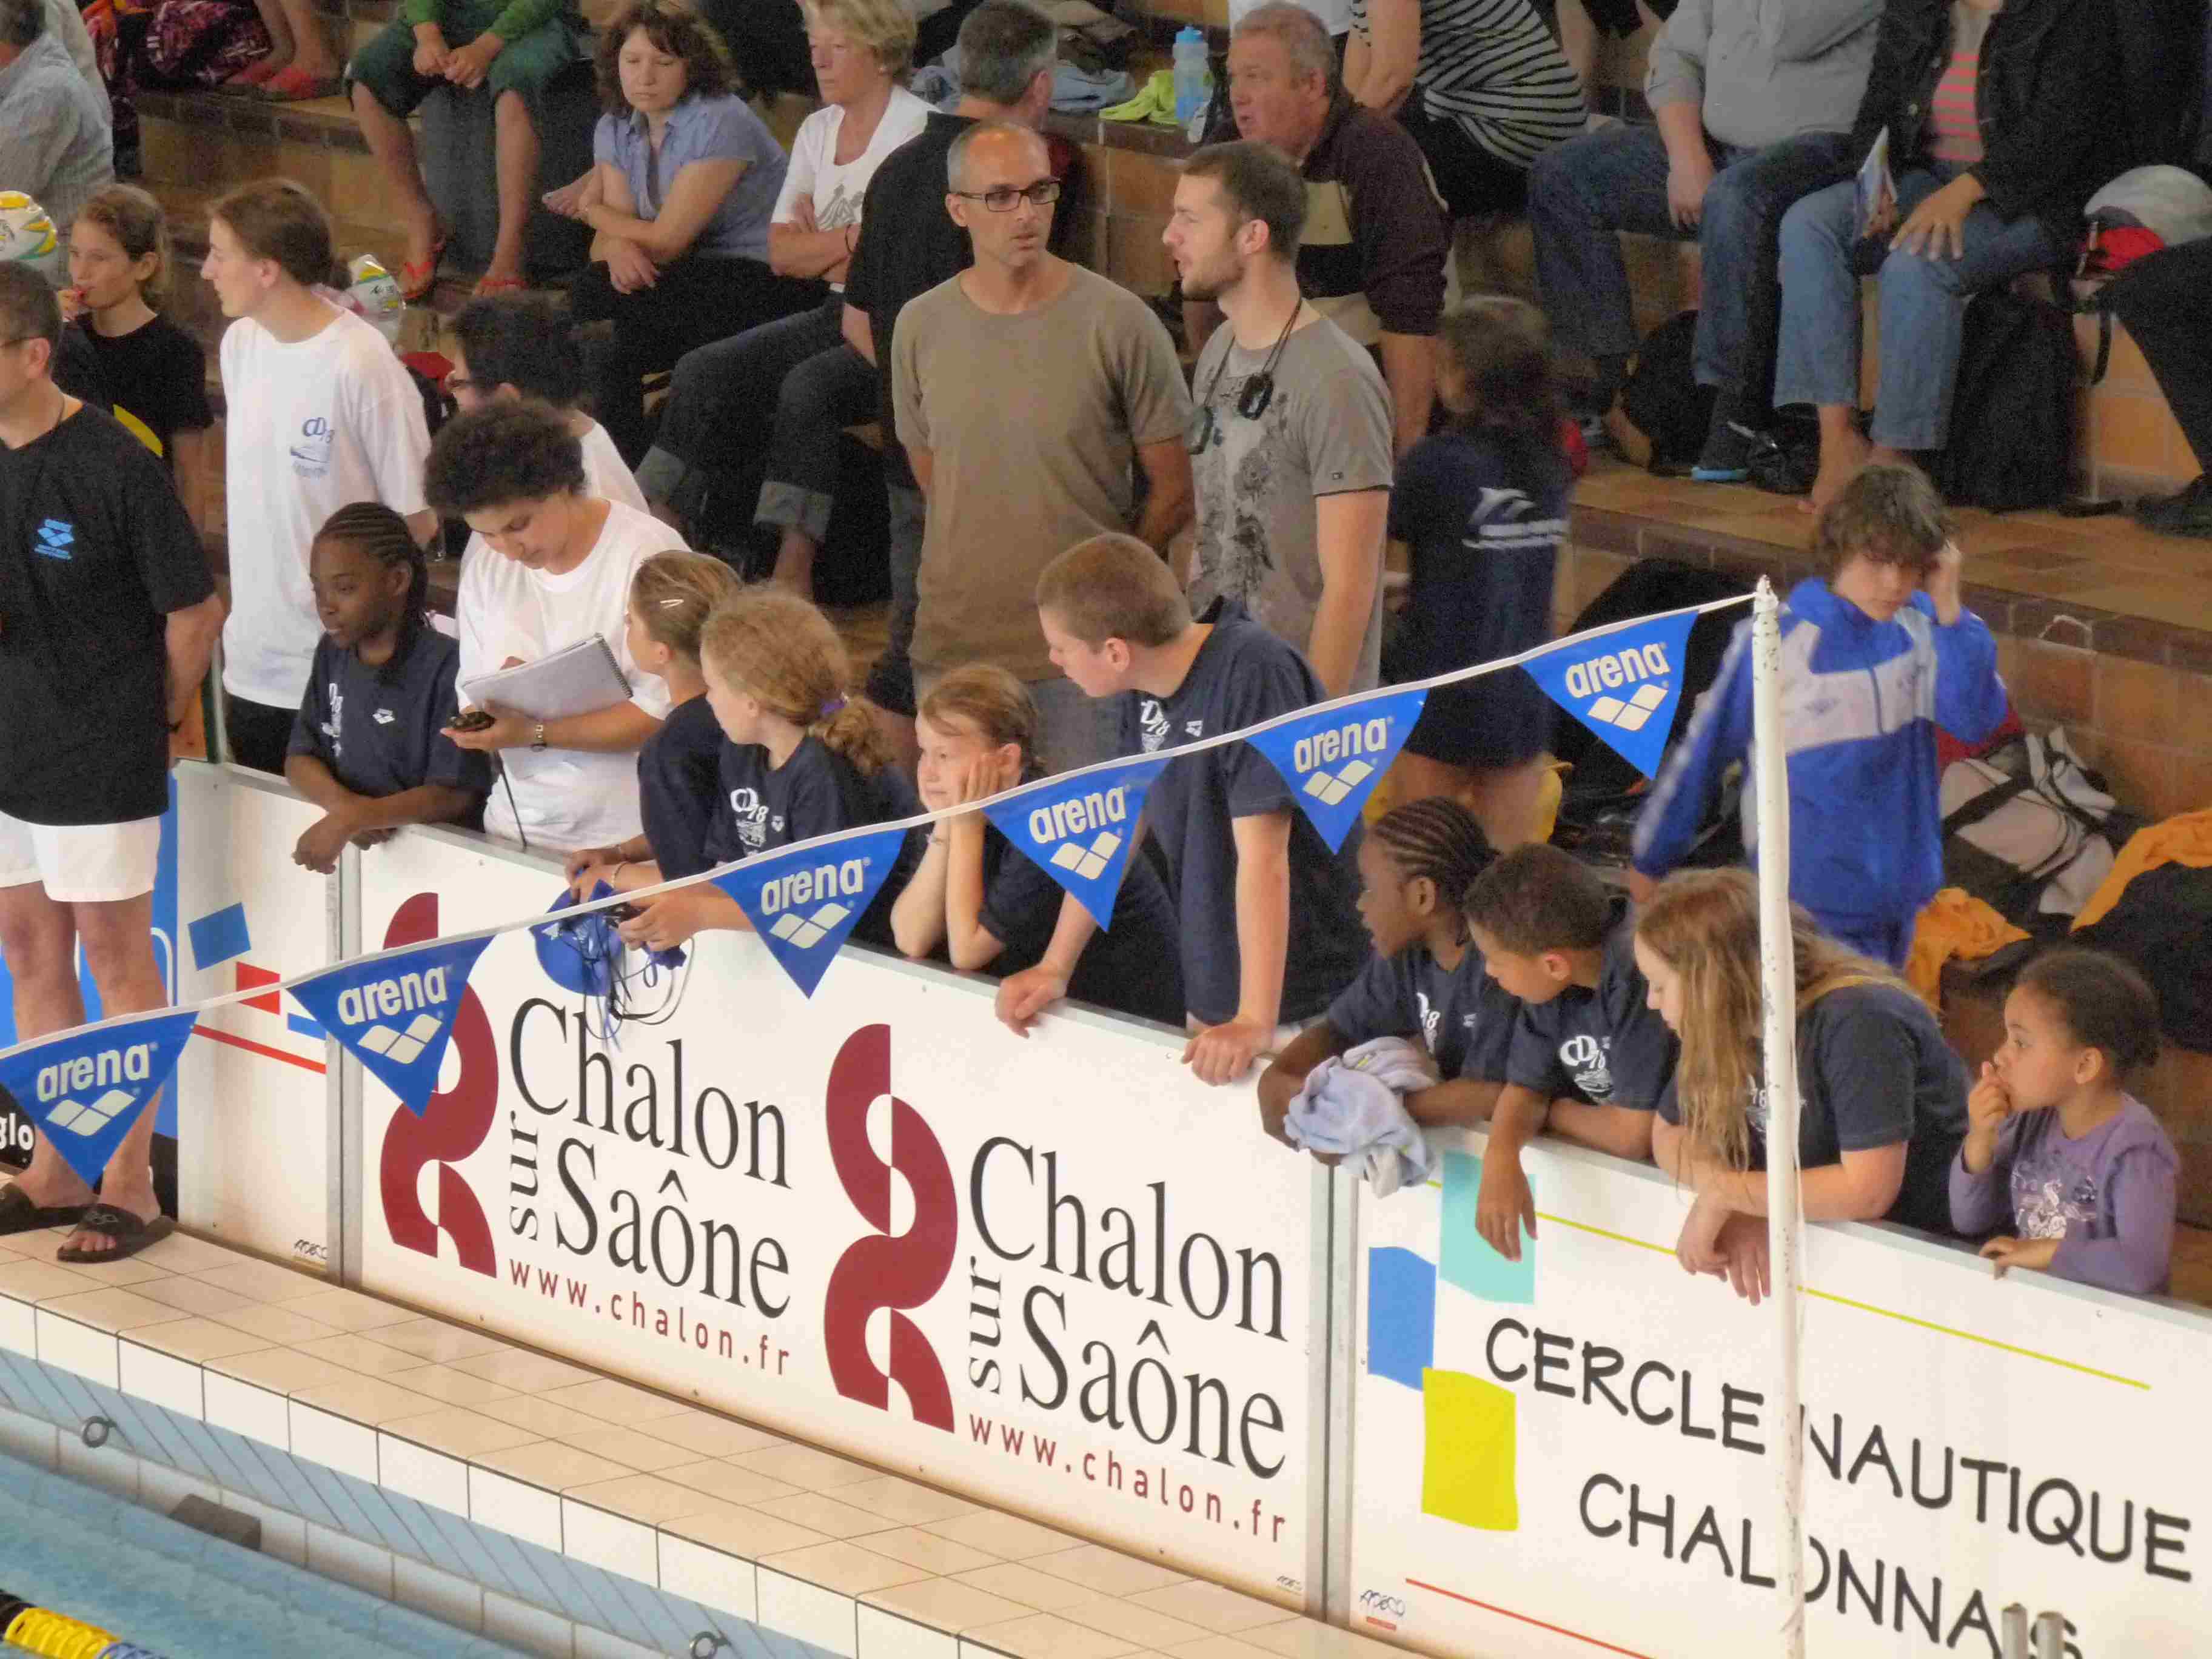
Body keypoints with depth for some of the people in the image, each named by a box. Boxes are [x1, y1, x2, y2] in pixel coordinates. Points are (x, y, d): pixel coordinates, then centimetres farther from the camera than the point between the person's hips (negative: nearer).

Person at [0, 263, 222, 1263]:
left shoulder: (112, 466, -17)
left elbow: (194, 610, -10)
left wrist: (162, 715, 0)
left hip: (99, 753, -7)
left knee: (114, 953, 2)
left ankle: (129, 1185, 9)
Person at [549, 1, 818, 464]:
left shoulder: (719, 123, -17)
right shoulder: (615, 127, 7)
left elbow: (666, 241, -17)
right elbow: (618, 232, 1)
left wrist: (590, 209, -1)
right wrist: (617, 248, -25)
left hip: (764, 281, -7)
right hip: (696, 272, 8)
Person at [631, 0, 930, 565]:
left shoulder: (921, 132, -9)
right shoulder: (819, 131, 14)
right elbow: (781, 253, 12)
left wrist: (821, 244, -3)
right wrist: (853, 240, -4)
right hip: (841, 316, 8)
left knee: (808, 386, -32)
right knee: (703, 370, -9)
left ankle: (792, 577, -32)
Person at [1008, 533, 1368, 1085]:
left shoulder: (1251, 675, -24)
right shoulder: (1146, 688, 1)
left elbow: (1262, 857, -27)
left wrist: (1255, 1023, -30)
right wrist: (1054, 969, 11)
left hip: (1304, 1007, -8)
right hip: (1212, 998, 8)